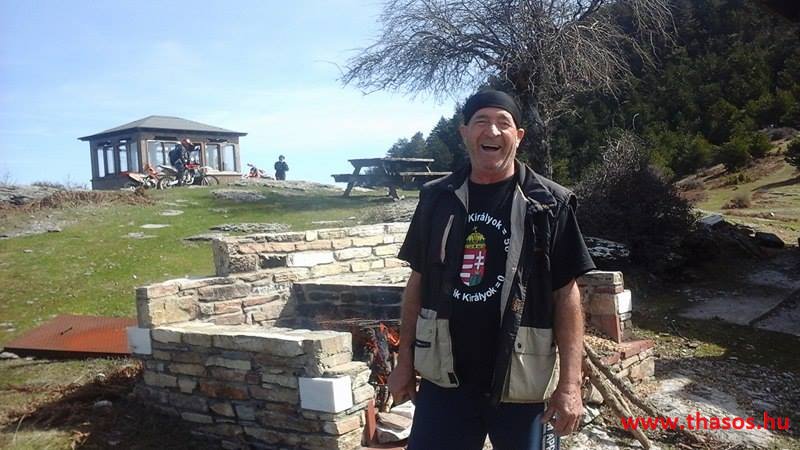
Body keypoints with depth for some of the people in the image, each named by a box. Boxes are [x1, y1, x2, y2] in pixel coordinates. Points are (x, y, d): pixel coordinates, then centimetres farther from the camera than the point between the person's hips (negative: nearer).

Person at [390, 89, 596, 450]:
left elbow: (567, 295, -6)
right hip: (444, 379, 3)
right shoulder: (437, 199, 2)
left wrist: (570, 383, -11)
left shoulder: (548, 205, -6)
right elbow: (418, 283, 8)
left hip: (523, 383, -2)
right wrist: (405, 360, 6)